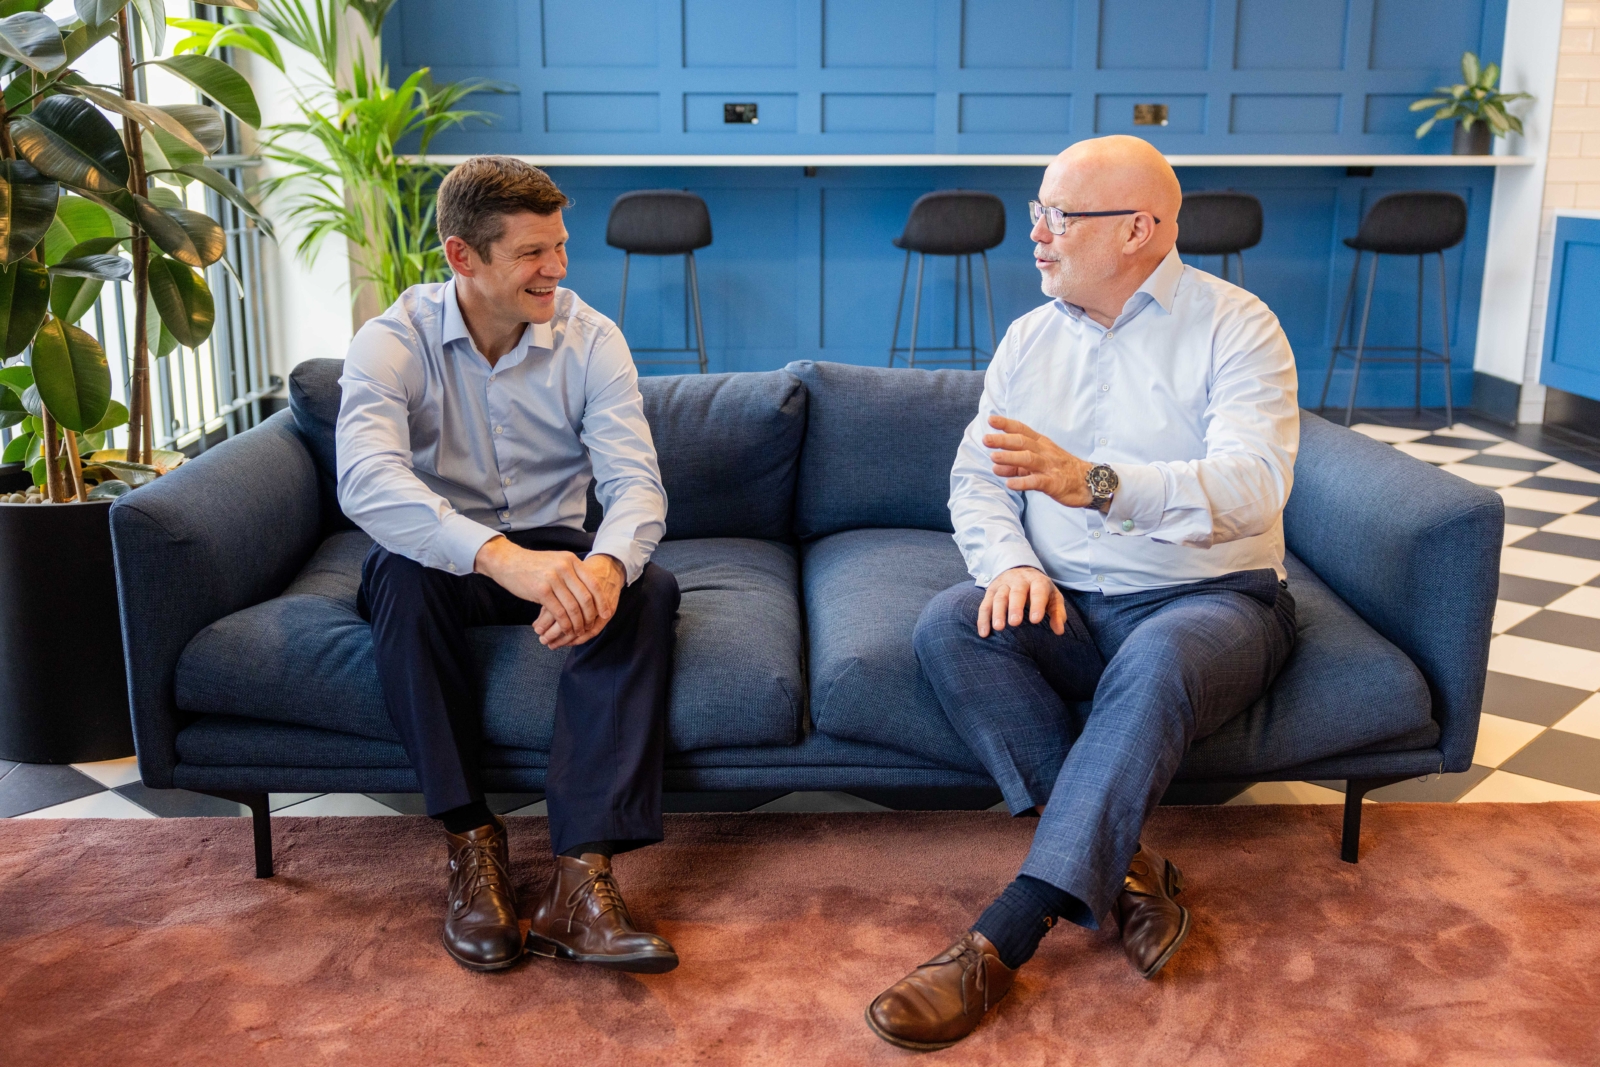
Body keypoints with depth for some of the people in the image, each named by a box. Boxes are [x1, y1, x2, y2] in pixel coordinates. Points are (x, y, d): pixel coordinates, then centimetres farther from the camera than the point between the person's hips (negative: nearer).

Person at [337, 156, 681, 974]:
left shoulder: (590, 339, -7)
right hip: (442, 557, -1)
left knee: (648, 589, -29)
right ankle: (470, 842, -24)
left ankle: (581, 876, -35)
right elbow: (366, 480, -33)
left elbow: (636, 482, -18)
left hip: (551, 553, 2)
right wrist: (504, 556, -51)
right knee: (399, 570, -36)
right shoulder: (393, 342, -14)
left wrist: (606, 563, -44)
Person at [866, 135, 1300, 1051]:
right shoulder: (1032, 338, 12)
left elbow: (1252, 486, -21)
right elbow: (975, 477, 9)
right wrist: (1010, 561, -15)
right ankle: (1122, 867, -24)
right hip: (1067, 605, 5)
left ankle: (1004, 941, -36)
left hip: (1211, 600, -4)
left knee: (1156, 660, -38)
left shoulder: (1234, 327, -5)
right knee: (948, 625, -25)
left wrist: (1097, 483, -37)